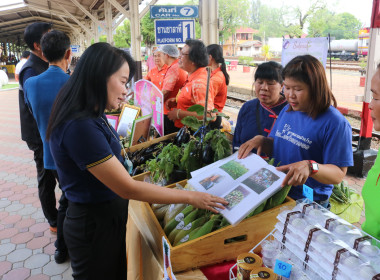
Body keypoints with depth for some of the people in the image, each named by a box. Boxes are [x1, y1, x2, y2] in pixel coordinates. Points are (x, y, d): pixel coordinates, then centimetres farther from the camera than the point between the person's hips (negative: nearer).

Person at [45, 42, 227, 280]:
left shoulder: (90, 116, 0)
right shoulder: (80, 126, -30)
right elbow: (128, 189, -28)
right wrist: (191, 197, -22)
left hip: (108, 218, 9)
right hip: (95, 225, -9)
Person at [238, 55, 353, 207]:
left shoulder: (336, 123, -13)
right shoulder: (287, 110, 9)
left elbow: (339, 174, -14)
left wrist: (310, 167, -32)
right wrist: (261, 140, -3)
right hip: (276, 193, 6)